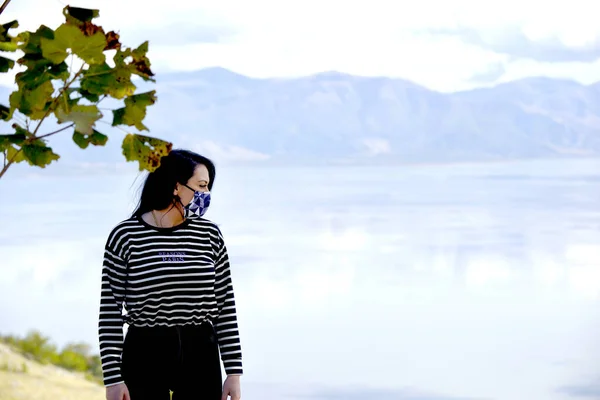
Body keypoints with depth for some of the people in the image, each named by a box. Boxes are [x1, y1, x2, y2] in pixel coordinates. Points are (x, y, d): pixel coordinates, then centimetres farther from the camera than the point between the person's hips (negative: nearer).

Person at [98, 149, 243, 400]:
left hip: (200, 356, 3)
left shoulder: (209, 234, 4)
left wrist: (233, 372, 1)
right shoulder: (124, 236, -5)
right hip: (144, 356, -3)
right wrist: (113, 378, -9)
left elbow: (225, 307, 6)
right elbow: (110, 312, -4)